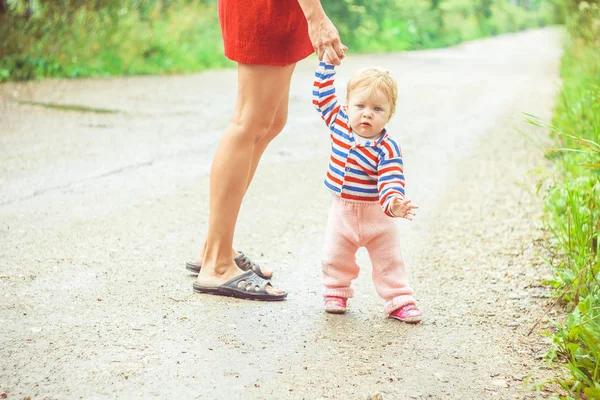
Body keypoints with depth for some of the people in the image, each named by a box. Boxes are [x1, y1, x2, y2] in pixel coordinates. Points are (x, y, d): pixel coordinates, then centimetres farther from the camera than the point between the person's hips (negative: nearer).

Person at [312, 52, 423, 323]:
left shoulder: (387, 148, -24)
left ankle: (398, 299, 20)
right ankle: (336, 291, 33)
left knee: (389, 260, 9)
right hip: (342, 210, 3)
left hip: (375, 213, -3)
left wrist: (394, 203, -51)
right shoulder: (339, 122, -9)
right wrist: (327, 63, 1)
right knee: (335, 258, 12)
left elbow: (391, 182, -31)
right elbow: (322, 96, 3)